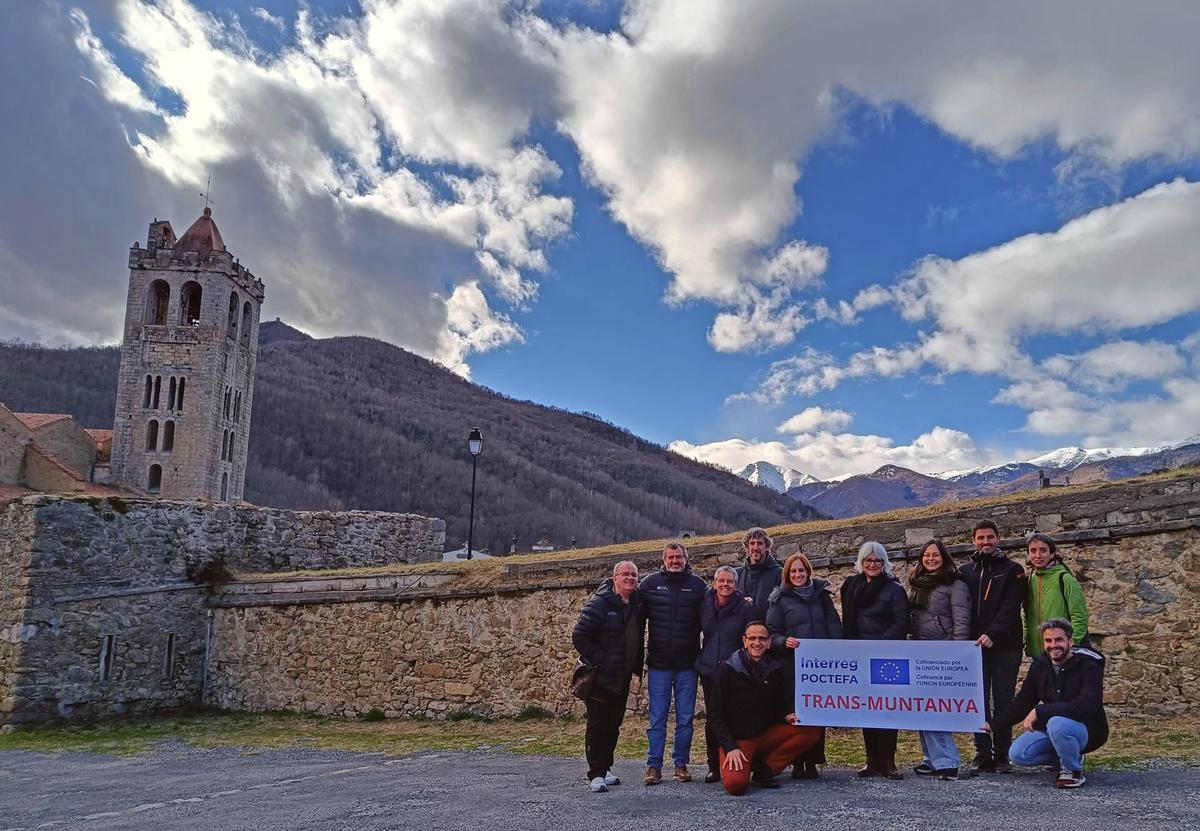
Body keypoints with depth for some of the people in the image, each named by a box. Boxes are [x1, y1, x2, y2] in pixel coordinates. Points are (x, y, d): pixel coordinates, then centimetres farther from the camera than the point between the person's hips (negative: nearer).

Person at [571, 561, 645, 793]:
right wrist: (599, 660, -16)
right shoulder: (599, 603, -15)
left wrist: (636, 665, 8)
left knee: (613, 725, 14)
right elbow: (579, 637, -17)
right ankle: (596, 774, 6)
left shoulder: (637, 604, 4)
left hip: (622, 678, 7)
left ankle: (605, 768, 27)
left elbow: (637, 639, 18)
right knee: (597, 725, -2)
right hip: (600, 676, -7)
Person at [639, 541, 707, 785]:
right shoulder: (651, 583, 3)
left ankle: (681, 764, 18)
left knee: (685, 719, 7)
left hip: (687, 664, 1)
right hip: (658, 664, 0)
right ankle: (654, 765, 10)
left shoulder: (697, 585, 4)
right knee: (657, 718, 3)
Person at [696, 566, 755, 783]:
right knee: (712, 718, 6)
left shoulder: (745, 608, -4)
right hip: (709, 669, 3)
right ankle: (714, 766, 15)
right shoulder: (705, 605, 5)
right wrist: (699, 657, 12)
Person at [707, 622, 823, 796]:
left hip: (767, 735, 5)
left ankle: (765, 769, -5)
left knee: (812, 729, -15)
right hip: (737, 739, -5)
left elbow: (781, 707, 13)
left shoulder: (775, 670, 4)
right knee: (735, 784, -32)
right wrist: (730, 748, -19)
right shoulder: (728, 670, -9)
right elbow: (716, 715, -9)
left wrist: (787, 717, -11)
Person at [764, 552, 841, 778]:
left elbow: (834, 626, 11)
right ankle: (798, 762, 8)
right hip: (793, 666, -2)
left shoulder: (821, 594, 12)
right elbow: (772, 633, 1)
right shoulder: (780, 599, 4)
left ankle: (813, 762, 13)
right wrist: (784, 642, -19)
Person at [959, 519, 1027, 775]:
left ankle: (1002, 757, 11)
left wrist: (993, 634, -22)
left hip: (1004, 648, -2)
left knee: (1003, 703, 2)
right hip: (975, 648, 3)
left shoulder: (1012, 570, 4)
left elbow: (1010, 607, -9)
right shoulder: (965, 571, 14)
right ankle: (983, 756, 6)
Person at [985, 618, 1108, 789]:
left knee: (1057, 724, -38)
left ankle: (1074, 770, -10)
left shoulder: (1088, 665, -17)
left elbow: (1086, 705, -32)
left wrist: (1040, 711, -32)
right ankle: (1068, 758, 11)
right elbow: (1022, 702, 12)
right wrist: (993, 724, 7)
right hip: (1050, 727, 6)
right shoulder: (1040, 665, 1)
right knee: (1017, 754, -13)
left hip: (1087, 729, -6)